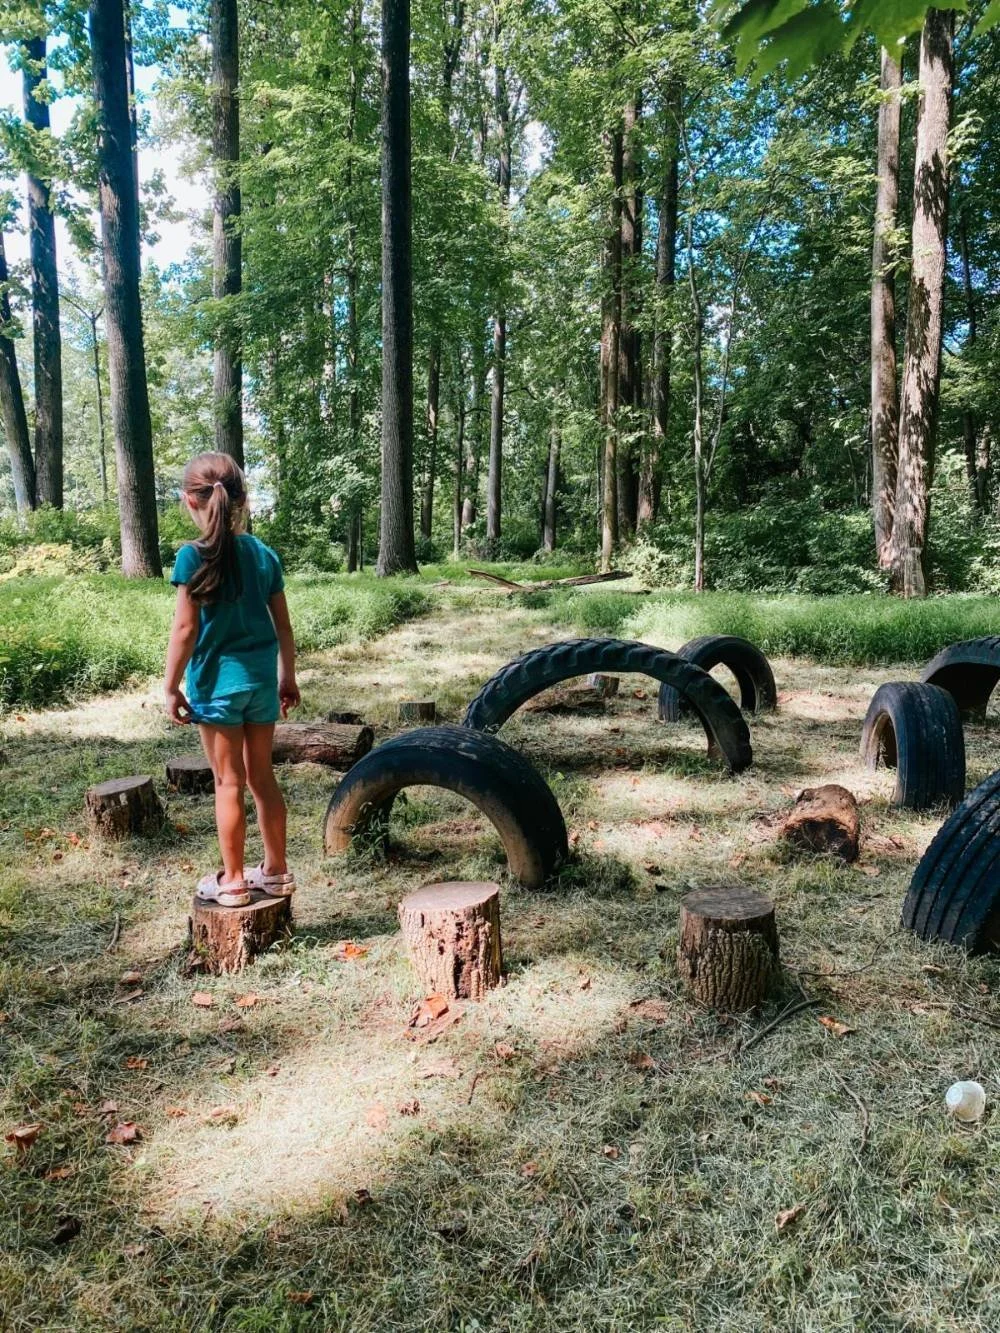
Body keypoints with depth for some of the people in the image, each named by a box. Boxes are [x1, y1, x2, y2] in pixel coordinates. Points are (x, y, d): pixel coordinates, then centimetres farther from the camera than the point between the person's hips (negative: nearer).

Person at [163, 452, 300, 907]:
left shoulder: (194, 556, -11)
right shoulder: (264, 553, 4)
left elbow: (185, 629, -12)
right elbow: (283, 626, 8)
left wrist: (170, 686, -3)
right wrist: (288, 677, 18)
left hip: (218, 679, -5)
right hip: (262, 677, 5)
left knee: (228, 782, 5)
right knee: (261, 775, 15)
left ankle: (233, 881, 15)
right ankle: (276, 870, 25)